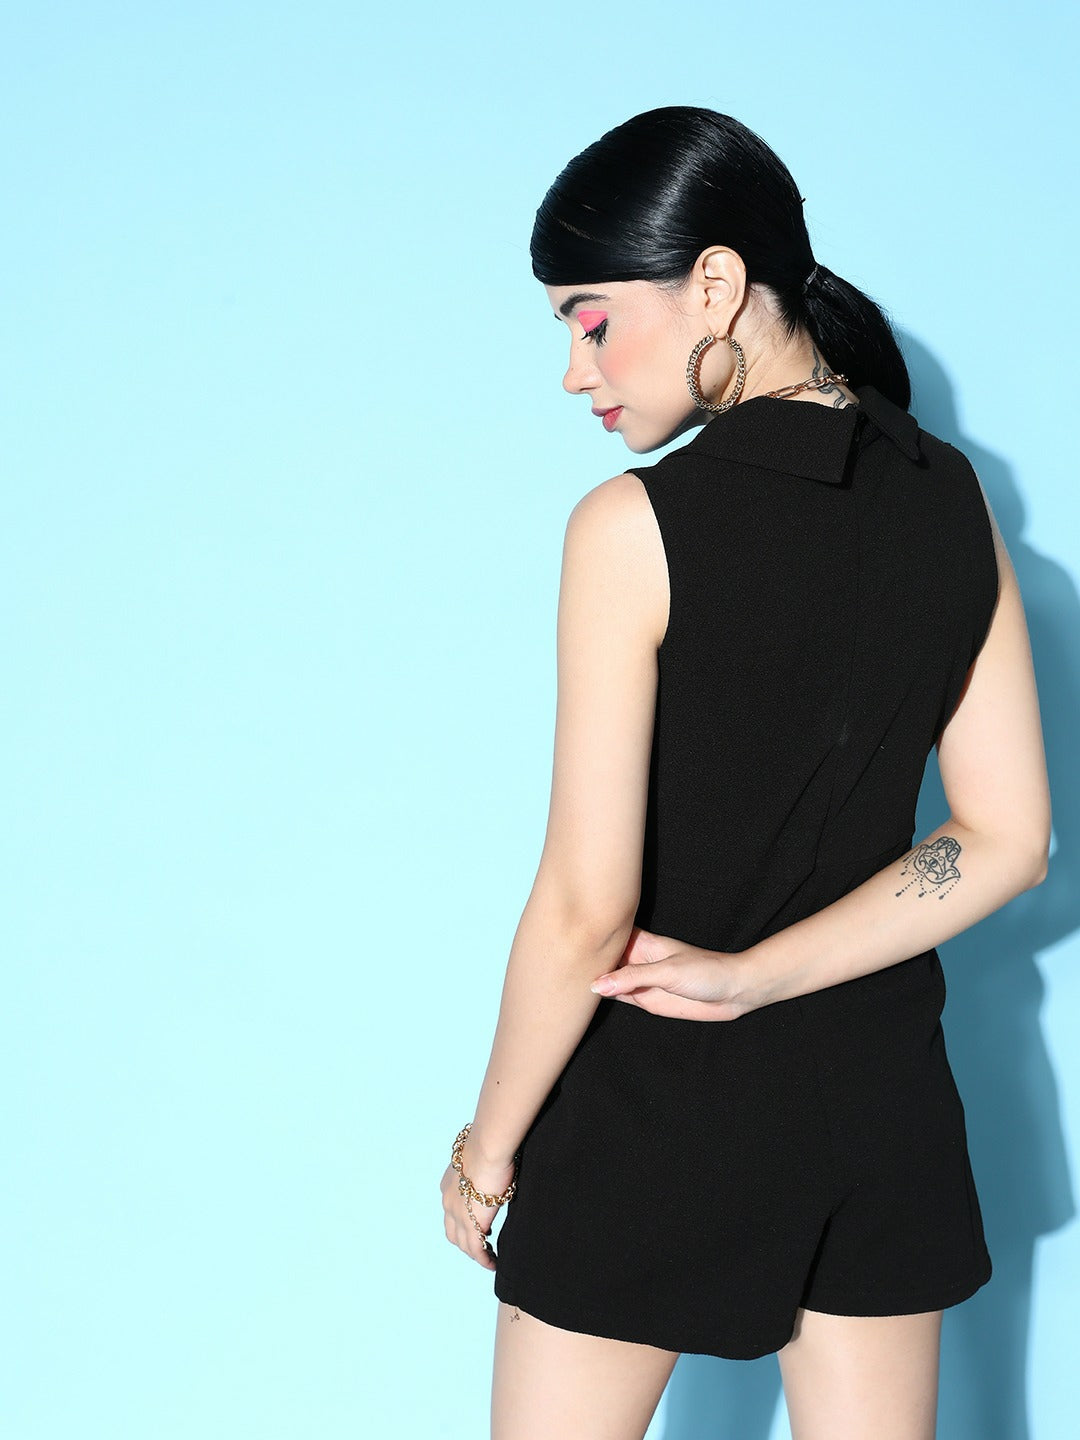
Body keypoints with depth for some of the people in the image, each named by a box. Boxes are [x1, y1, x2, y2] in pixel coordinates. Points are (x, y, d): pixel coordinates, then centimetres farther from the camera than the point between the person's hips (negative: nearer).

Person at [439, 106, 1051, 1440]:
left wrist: (486, 1149, -5)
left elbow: (587, 907, -19)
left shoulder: (636, 525, -20)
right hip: (877, 1082, 5)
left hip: (656, 1097, -5)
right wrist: (754, 976, -6)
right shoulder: (952, 501, -2)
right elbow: (1008, 839, -1)